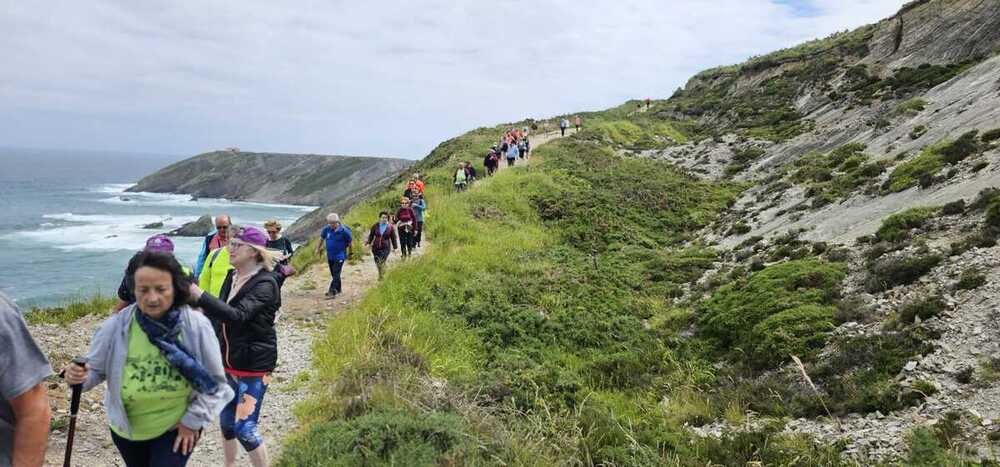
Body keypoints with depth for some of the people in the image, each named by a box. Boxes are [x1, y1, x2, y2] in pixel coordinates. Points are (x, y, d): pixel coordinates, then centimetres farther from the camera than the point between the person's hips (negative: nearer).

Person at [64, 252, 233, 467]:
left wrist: (193, 420, -10)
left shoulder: (197, 327, -21)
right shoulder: (115, 327, -19)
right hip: (127, 429, 3)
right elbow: (95, 369, -4)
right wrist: (79, 376, -25)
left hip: (177, 428, -3)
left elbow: (214, 382, -10)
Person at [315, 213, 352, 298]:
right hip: (330, 256, 5)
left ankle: (332, 292, -12)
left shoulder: (344, 231, -16)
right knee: (333, 274, 16)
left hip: (339, 256, -5)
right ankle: (338, 289, 33)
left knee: (336, 274, -11)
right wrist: (318, 249, 18)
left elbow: (350, 241, -2)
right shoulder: (326, 229, -4)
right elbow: (321, 238, 13)